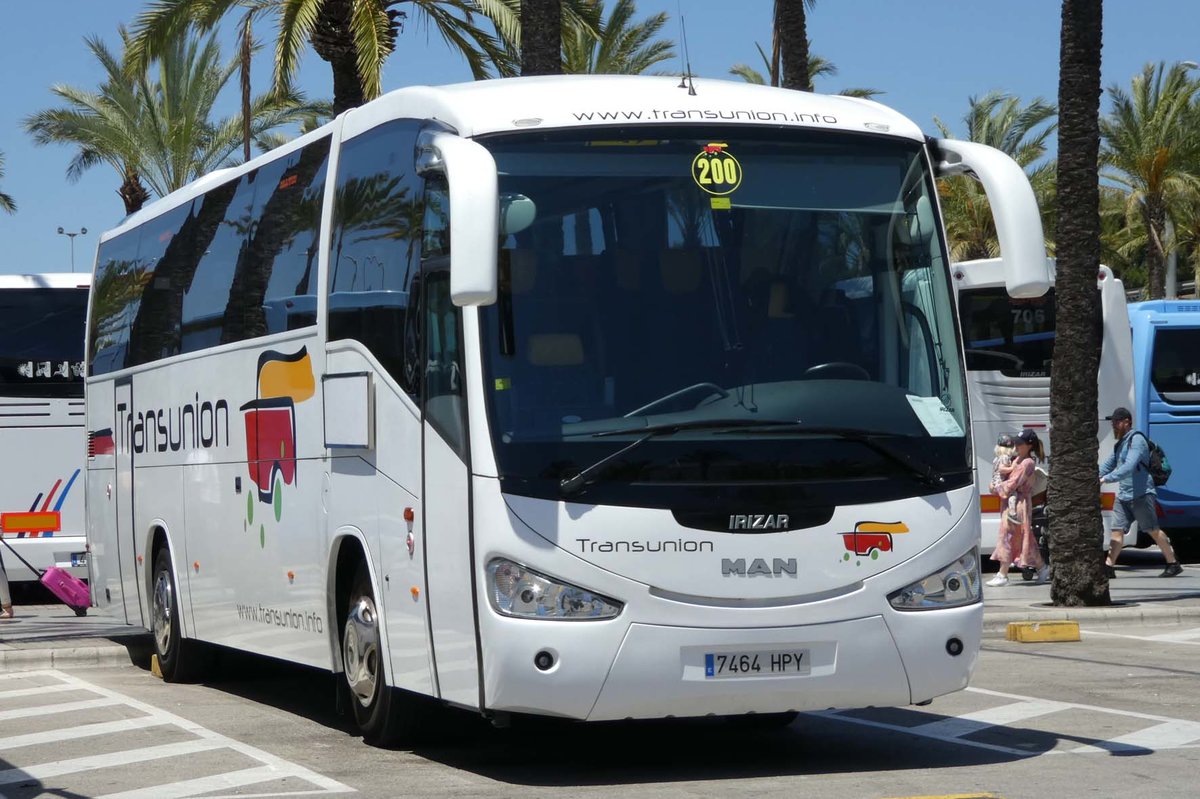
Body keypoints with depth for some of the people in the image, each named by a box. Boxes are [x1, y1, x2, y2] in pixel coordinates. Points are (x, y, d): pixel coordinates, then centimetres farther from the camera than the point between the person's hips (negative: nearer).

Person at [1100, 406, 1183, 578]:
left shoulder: (1136, 440, -13)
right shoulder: (1120, 444, 17)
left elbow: (1129, 467, -26)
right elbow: (1108, 465, 23)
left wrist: (1106, 479, -30)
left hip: (1141, 494, -9)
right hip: (1123, 495, 9)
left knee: (1153, 530, 0)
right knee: (1117, 530, -1)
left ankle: (1173, 564, 11)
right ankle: (1108, 567, -4)